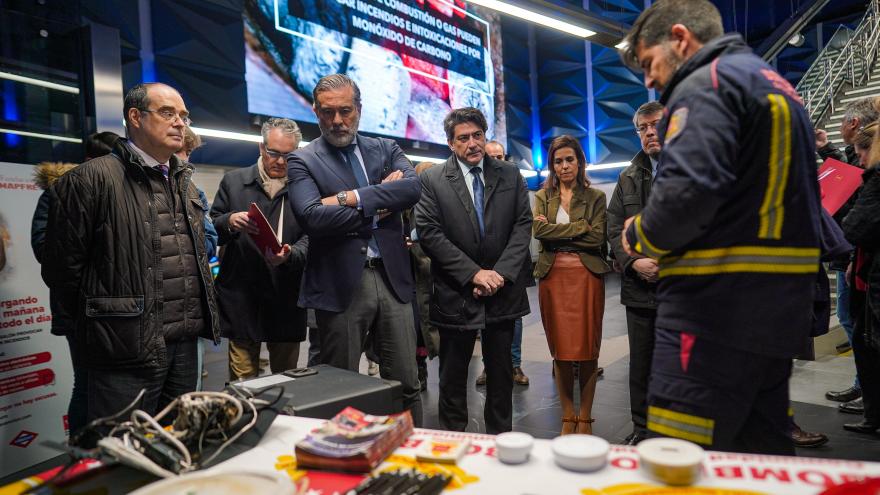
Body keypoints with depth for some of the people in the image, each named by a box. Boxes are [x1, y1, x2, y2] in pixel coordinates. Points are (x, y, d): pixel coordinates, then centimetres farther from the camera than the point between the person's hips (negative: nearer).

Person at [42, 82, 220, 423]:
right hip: (127, 349, -7)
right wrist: (100, 327, -1)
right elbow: (62, 266, -9)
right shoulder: (92, 179, -9)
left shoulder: (185, 183, 15)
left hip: (184, 344, 7)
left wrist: (196, 319, 16)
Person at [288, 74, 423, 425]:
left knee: (407, 385, 10)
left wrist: (353, 198, -15)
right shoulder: (303, 161, 2)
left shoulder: (386, 150, 12)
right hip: (340, 285, -3)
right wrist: (378, 202, -7)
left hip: (392, 279, 3)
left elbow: (412, 187, -8)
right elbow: (312, 217, -16)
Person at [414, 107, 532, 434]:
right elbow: (429, 233, -10)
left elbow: (523, 225, 1)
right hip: (456, 293, -2)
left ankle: (500, 437, 29)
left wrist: (500, 273, -11)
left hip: (502, 289, 3)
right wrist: (474, 273, -15)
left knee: (501, 370, 14)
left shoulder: (510, 175, 6)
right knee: (453, 373, 10)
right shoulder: (432, 180, -3)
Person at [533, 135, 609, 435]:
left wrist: (556, 232, -6)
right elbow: (538, 230, -6)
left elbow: (597, 238, -6)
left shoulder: (595, 197, 8)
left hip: (587, 275, -1)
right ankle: (568, 416, 16)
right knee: (560, 349, 4)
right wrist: (580, 227, -8)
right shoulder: (542, 196, 12)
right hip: (553, 275, 1)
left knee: (588, 349, 0)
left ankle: (585, 418, 14)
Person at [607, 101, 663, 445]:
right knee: (641, 364, 13)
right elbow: (614, 228, 9)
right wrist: (634, 262, -6)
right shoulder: (628, 178, 14)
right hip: (640, 286, 4)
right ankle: (642, 429, 28)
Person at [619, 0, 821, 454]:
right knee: (765, 452, 20)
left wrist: (642, 236, -5)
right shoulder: (778, 86, 21)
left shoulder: (705, 84, -9)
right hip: (783, 310, 10)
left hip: (716, 306, -10)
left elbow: (687, 189, -26)